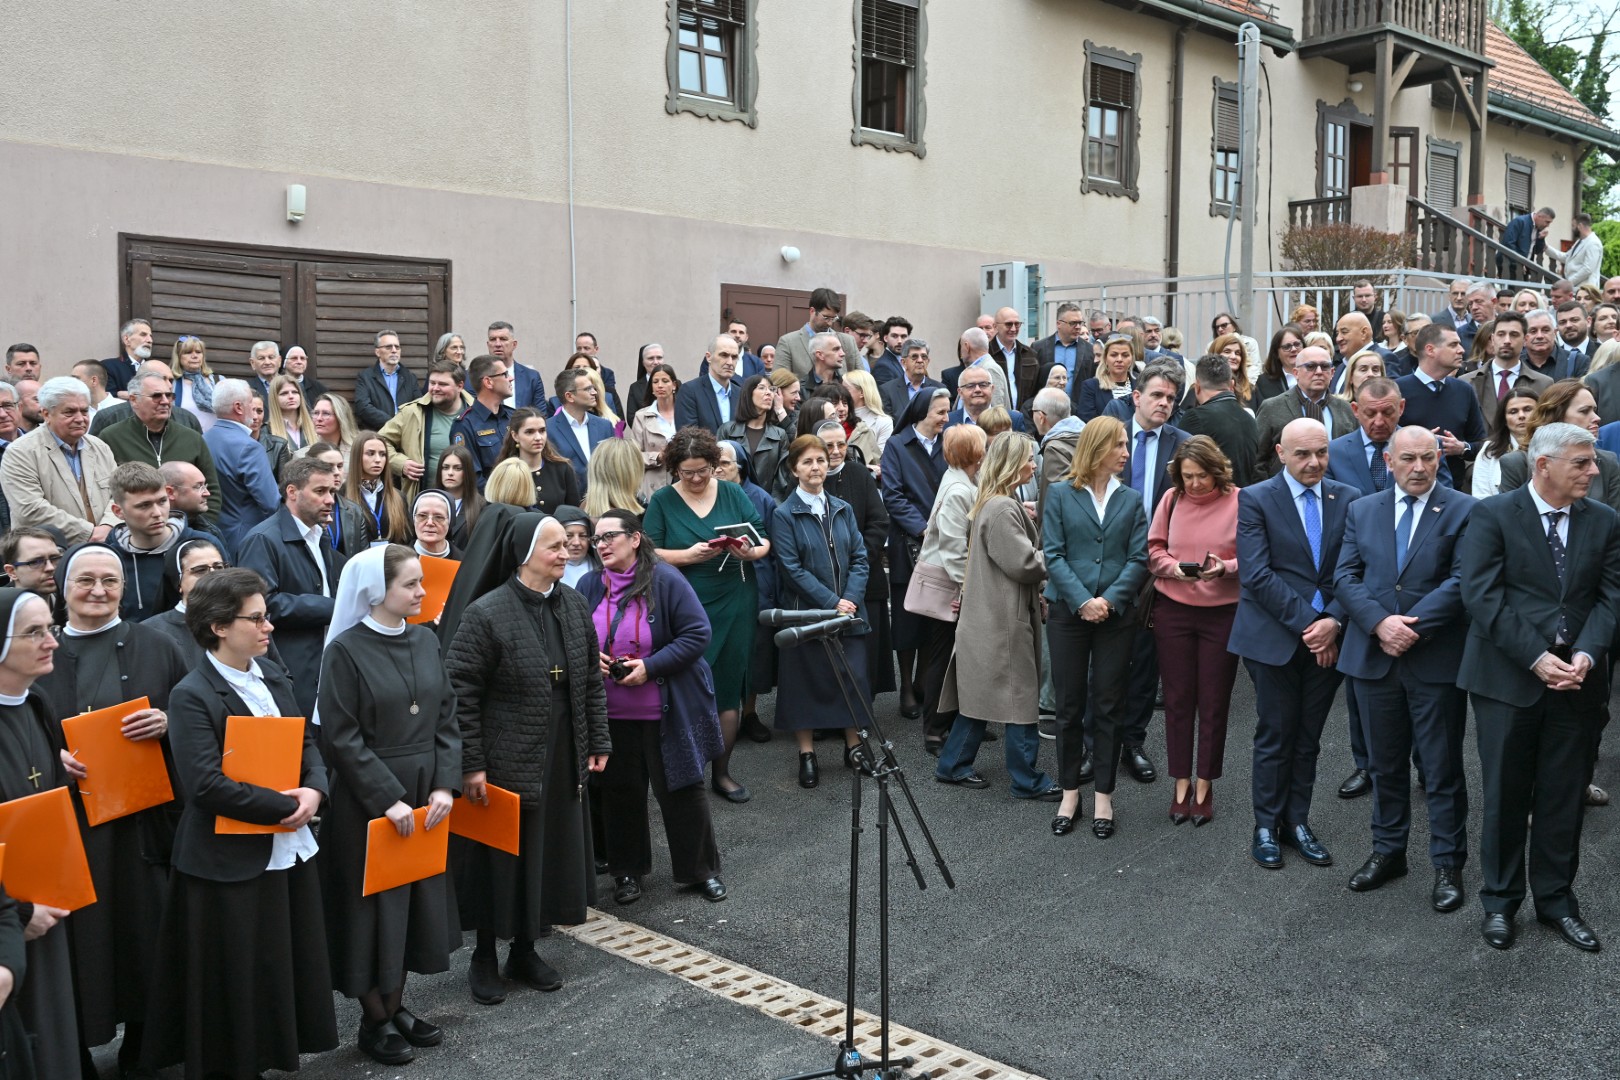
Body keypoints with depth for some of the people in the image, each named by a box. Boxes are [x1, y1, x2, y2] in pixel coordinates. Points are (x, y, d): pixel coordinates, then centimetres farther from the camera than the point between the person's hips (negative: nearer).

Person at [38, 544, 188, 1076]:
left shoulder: (156, 647, 5)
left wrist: (167, 722, -12)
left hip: (145, 819, 1)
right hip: (69, 823, 0)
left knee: (145, 932, 7)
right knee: (79, 939, 2)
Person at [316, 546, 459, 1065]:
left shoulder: (425, 641, 4)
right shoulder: (346, 650, -13)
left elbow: (446, 719, 5)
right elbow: (342, 737, -15)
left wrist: (445, 785, -6)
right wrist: (388, 799, -17)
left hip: (425, 795, 6)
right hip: (368, 801, -5)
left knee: (415, 898, 13)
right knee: (374, 902, 5)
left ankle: (396, 1005, 28)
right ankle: (374, 1021, 21)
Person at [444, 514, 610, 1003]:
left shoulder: (575, 606, 4)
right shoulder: (486, 614, -15)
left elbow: (591, 681, 11)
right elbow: (461, 693, -13)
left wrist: (598, 742, 8)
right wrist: (472, 764, -15)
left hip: (562, 761, 6)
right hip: (506, 761, -5)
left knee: (548, 856, 14)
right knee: (500, 861, 6)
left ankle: (524, 950, 32)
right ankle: (484, 958, 24)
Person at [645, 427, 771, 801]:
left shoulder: (733, 493, 6)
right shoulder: (662, 500, 1)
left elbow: (764, 539, 5)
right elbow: (649, 555, -5)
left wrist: (751, 551, -16)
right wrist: (688, 555, -19)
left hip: (735, 606, 2)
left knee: (729, 687, 7)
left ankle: (722, 771, 19)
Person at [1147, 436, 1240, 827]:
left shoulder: (1239, 501, -6)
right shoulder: (1172, 499, 0)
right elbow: (1153, 550, 4)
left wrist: (1225, 568, -22)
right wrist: (1174, 567, -15)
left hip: (1222, 613, -2)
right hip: (1173, 611, 2)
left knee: (1214, 703, 7)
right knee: (1177, 699, 9)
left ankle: (1204, 786, 22)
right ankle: (1182, 783, 23)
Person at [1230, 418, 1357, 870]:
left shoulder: (1347, 499, 5)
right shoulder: (1256, 500, -6)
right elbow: (1257, 574, -14)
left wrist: (1333, 621, -14)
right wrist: (1306, 624, -16)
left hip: (1328, 637, 3)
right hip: (1275, 637, -3)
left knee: (1309, 737, 12)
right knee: (1275, 736, 7)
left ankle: (1297, 822, 24)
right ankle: (1267, 827, 20)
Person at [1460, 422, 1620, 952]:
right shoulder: (1493, 515, -6)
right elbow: (1482, 595, -12)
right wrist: (1536, 658, -18)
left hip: (1577, 681, 3)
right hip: (1508, 679, -3)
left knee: (1565, 797, 11)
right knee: (1506, 795, 6)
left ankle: (1556, 898, 26)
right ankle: (1499, 900, 21)